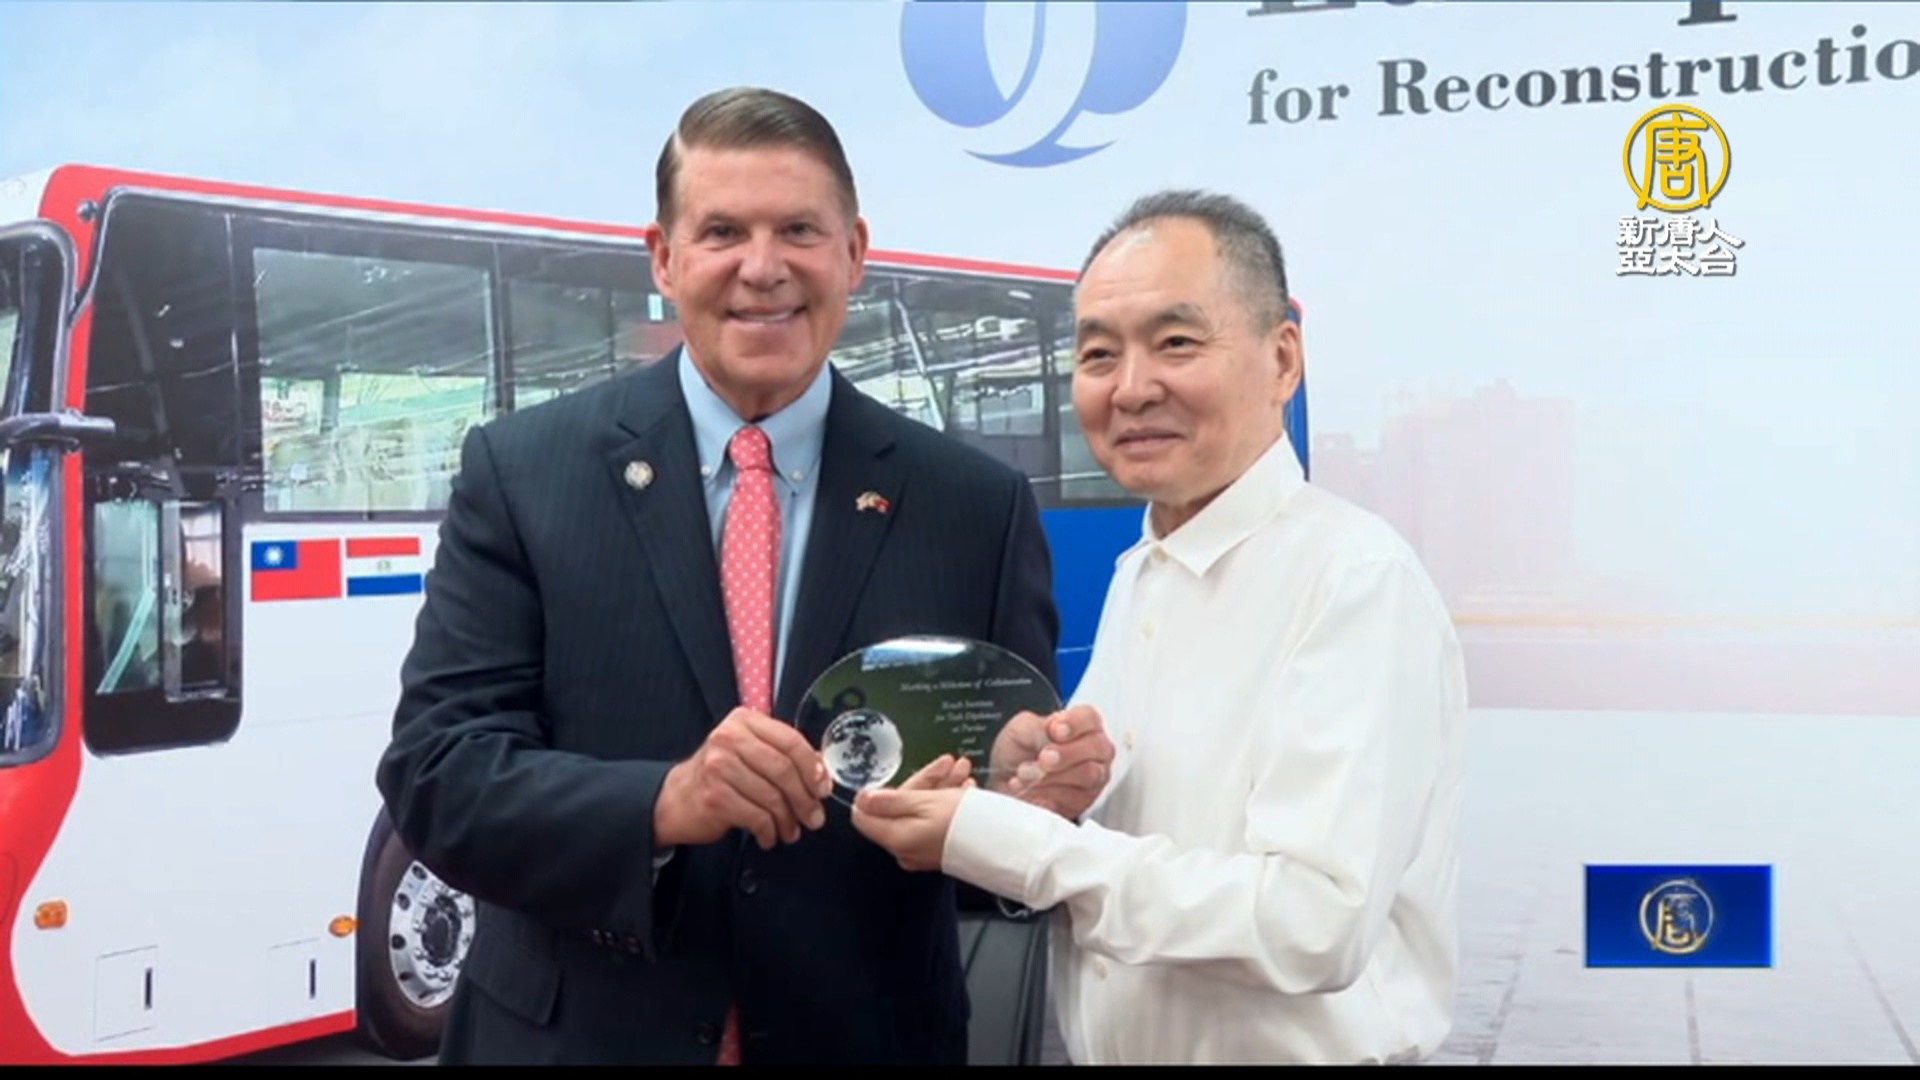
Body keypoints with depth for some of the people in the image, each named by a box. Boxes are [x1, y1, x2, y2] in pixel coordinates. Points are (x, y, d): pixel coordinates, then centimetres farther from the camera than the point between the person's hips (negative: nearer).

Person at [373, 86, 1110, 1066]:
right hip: (577, 1038, -1)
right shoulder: (521, 471, -6)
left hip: (863, 1041, 1)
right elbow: (433, 773, -11)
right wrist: (661, 807, -27)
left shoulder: (977, 506, -3)